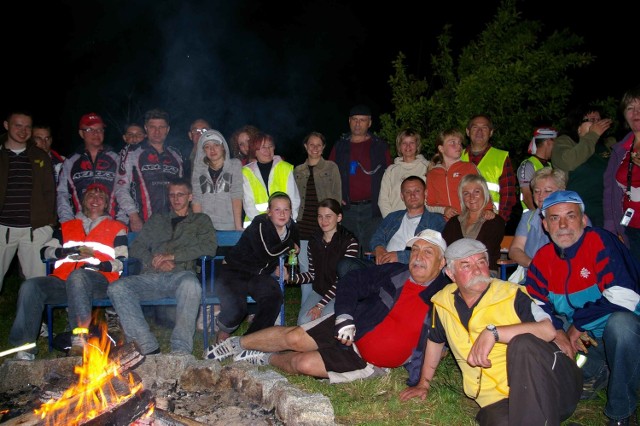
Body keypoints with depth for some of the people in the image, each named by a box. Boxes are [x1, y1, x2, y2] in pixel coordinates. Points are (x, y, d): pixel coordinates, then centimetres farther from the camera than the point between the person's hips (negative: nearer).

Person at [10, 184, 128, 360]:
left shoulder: (116, 228, 21)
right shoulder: (66, 226, 31)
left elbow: (122, 261, 9)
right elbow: (45, 251, 21)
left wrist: (100, 265, -10)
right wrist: (67, 251, 0)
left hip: (99, 280, -4)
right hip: (63, 280, 4)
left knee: (77, 276, -39)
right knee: (30, 286, -25)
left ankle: (80, 338, -47)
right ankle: (24, 348, -24)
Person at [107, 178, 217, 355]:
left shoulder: (201, 220, 21)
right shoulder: (156, 219, 30)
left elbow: (209, 247, 2)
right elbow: (137, 246, 20)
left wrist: (172, 256, -6)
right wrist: (154, 261, -2)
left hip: (180, 275, -3)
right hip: (151, 277, 4)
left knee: (191, 284, -39)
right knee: (117, 288, -26)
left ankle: (180, 351, -37)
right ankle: (149, 348, -30)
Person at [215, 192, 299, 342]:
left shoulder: (291, 227, 2)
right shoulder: (260, 224, -19)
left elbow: (296, 250, 21)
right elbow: (267, 253, -29)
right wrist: (290, 245, -14)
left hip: (260, 274, 5)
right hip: (235, 271, -5)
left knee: (274, 296, -25)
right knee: (235, 309, -27)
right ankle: (224, 331, 11)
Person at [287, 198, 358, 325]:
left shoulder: (350, 242, -13)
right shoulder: (314, 241, 6)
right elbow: (313, 274, 10)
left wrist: (320, 305, -18)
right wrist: (290, 277, -9)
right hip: (318, 291, 4)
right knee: (303, 321, -19)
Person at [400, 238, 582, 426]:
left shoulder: (511, 294, -4)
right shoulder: (443, 301, 7)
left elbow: (548, 330, -19)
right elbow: (435, 340, 25)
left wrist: (493, 332, -27)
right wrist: (424, 383, 30)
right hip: (498, 398, 0)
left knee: (523, 343, -34)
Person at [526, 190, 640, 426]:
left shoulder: (600, 242, -18)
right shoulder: (543, 258, -2)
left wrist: (579, 323, -18)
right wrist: (557, 332, -22)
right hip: (577, 338, 5)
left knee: (620, 323, -37)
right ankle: (593, 372, 14)